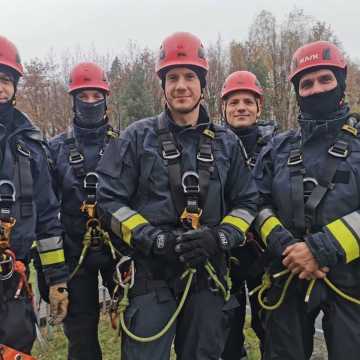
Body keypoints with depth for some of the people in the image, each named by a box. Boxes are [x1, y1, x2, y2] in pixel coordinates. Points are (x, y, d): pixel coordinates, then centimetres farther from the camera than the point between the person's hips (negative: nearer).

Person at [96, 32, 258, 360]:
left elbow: (246, 203, 9)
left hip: (208, 276, 3)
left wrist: (219, 237, -10)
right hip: (151, 274, -2)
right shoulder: (138, 137, -1)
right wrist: (157, 240, -16)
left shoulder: (226, 142, 7)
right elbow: (111, 200, -5)